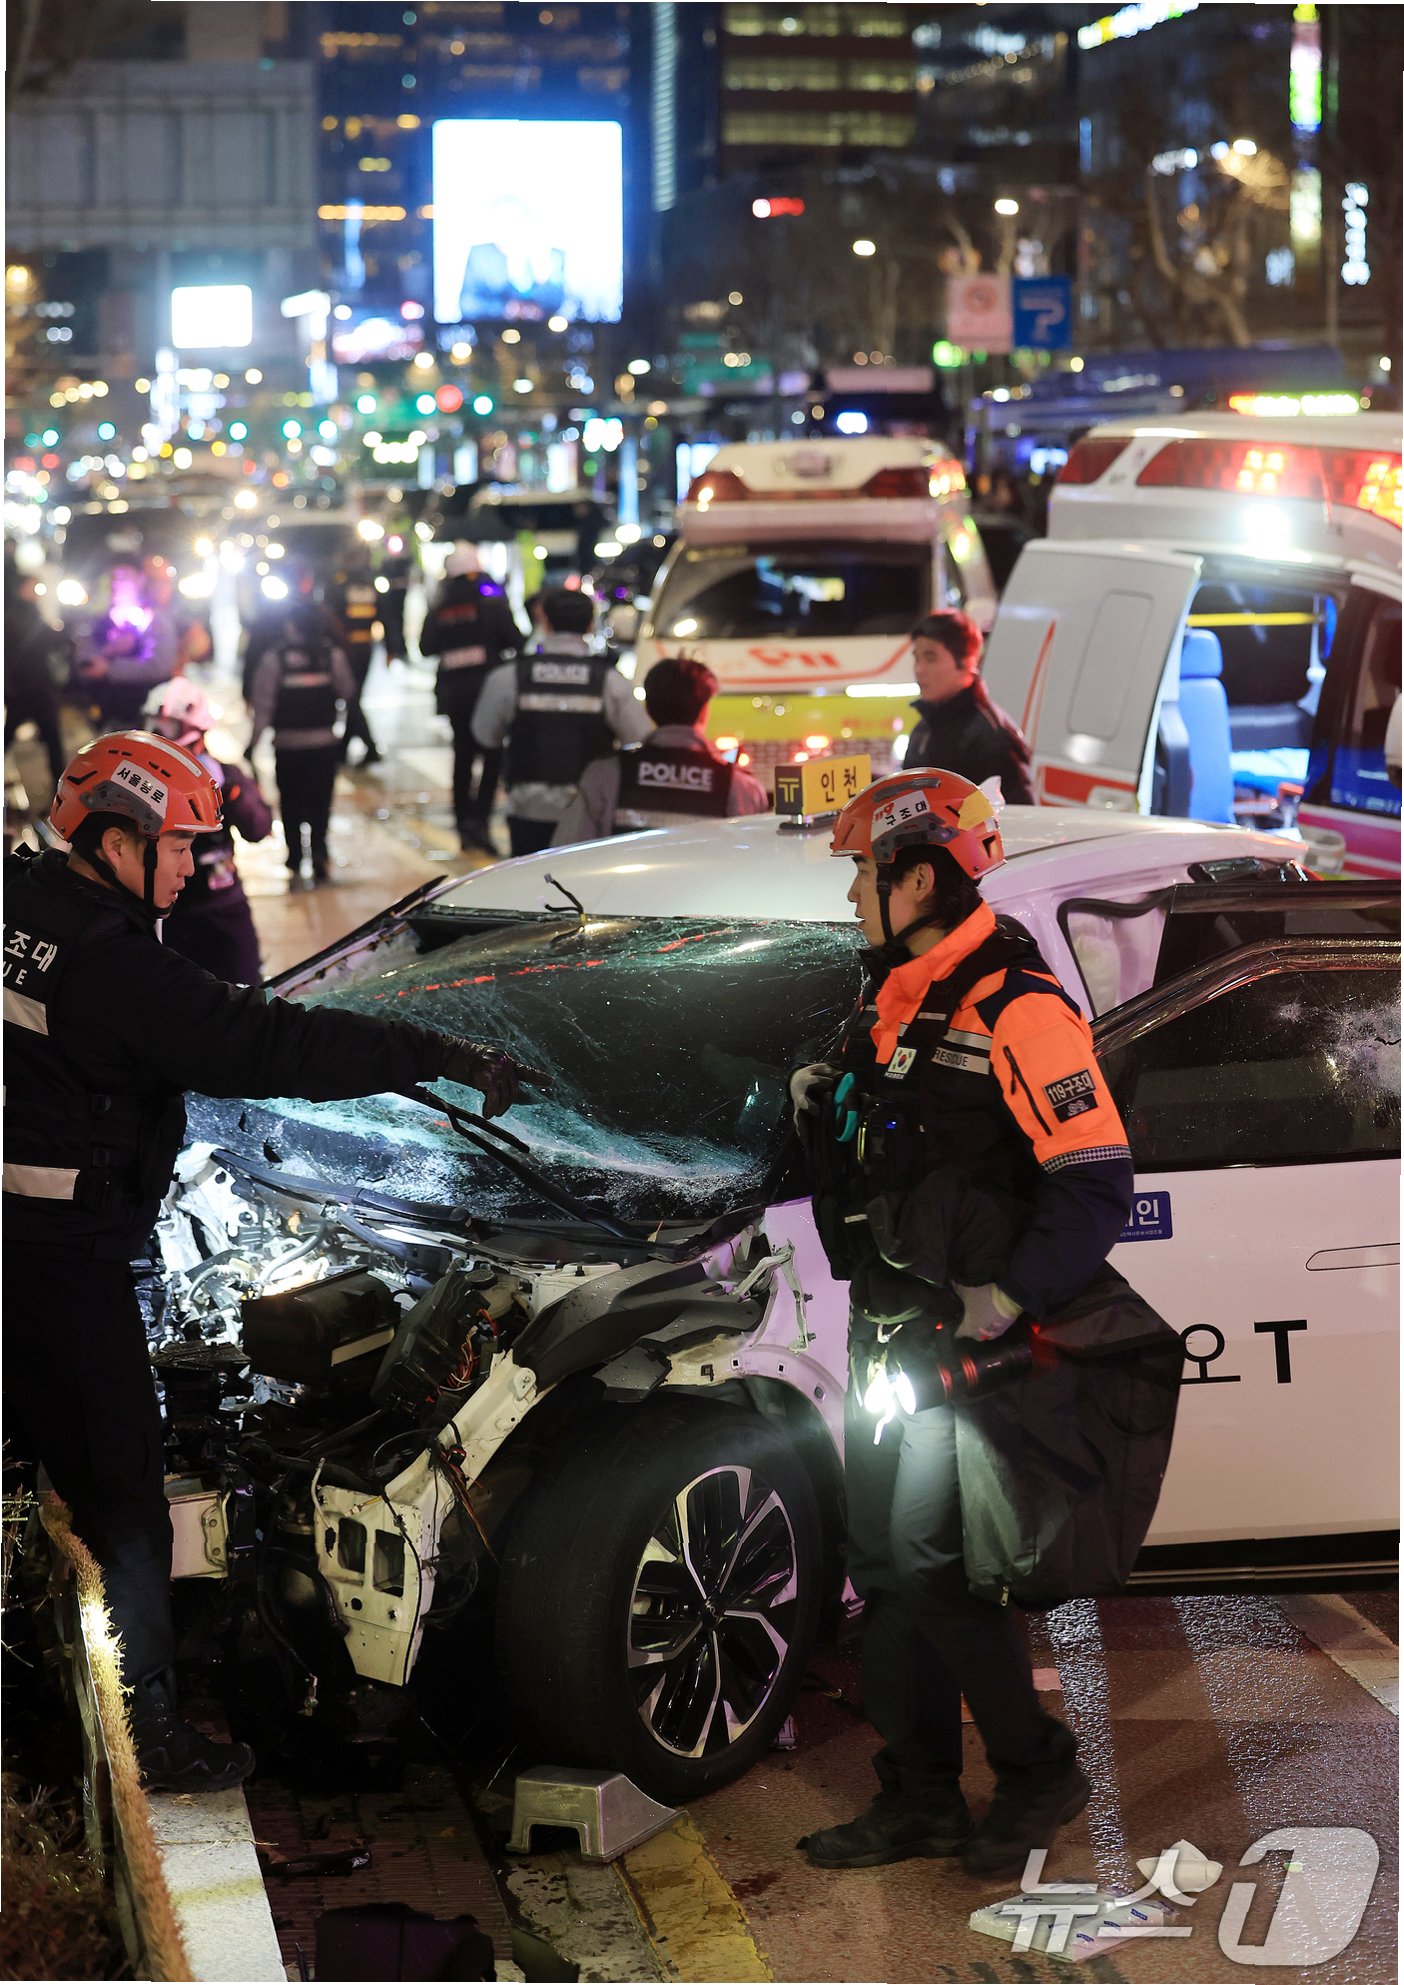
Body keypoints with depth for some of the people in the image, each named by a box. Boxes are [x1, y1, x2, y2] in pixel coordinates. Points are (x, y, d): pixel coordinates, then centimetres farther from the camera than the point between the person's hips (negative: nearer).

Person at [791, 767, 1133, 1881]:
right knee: (885, 1567, 11)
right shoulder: (896, 1002, 12)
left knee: (929, 1563, -9)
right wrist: (826, 1112, 5)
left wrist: (1005, 1303, -23)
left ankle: (1040, 1773, 9)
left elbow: (1098, 1186, -20)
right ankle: (920, 1799, 21)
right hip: (889, 1332, 9)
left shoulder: (1017, 1008, -17)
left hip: (965, 1342, -9)